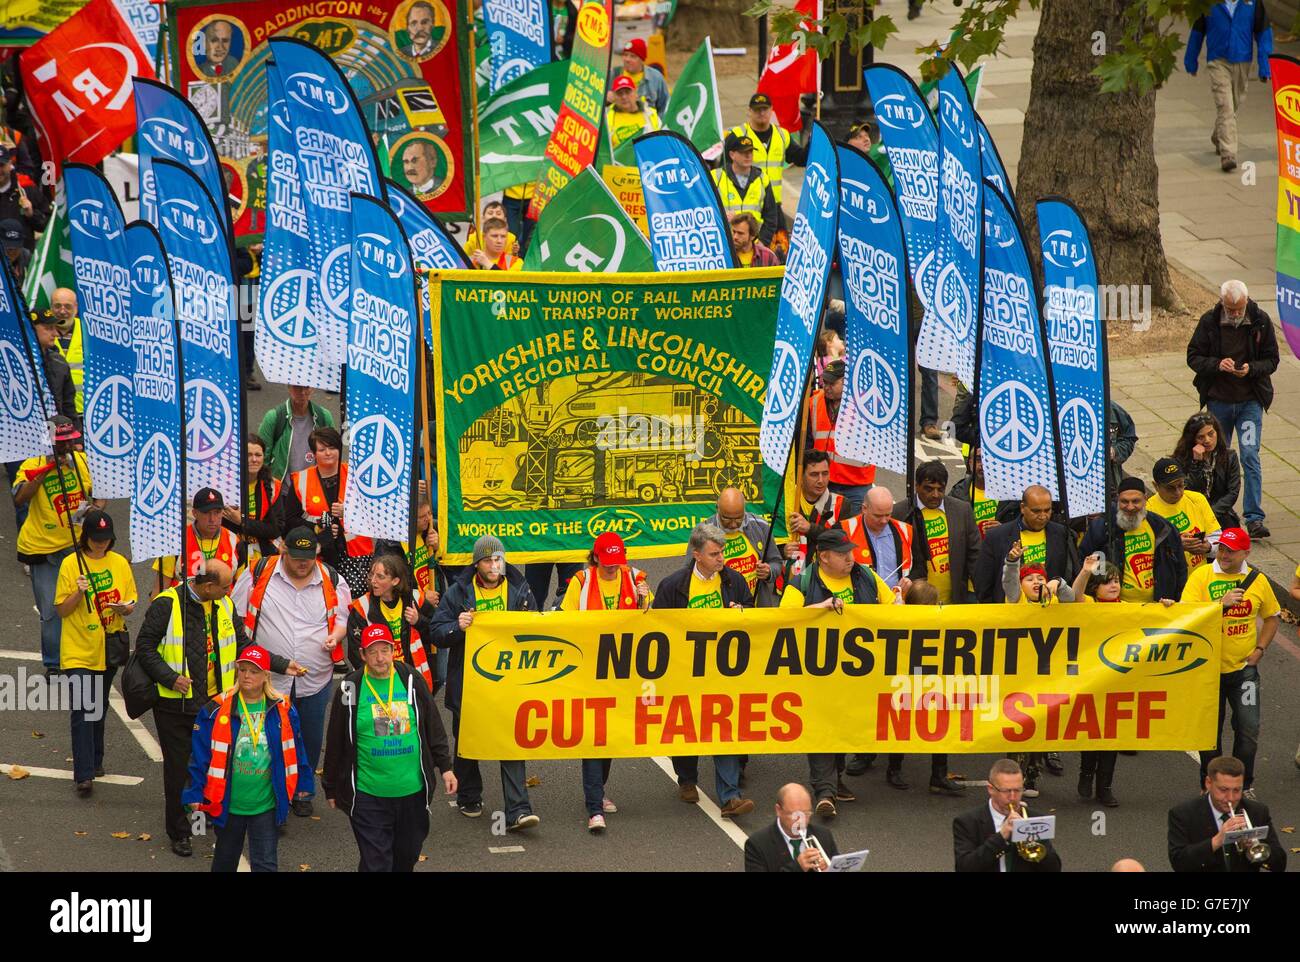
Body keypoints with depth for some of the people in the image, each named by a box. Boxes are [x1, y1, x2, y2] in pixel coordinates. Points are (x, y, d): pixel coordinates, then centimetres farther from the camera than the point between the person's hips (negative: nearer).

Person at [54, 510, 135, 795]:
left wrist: (125, 608, -15)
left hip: (108, 649, 4)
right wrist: (78, 594, -25)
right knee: (82, 709, -10)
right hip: (78, 650, -4)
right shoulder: (71, 564, -8)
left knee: (99, 706, 17)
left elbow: (131, 603, 8)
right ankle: (83, 774, -13)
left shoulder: (119, 563, 2)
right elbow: (61, 610, -6)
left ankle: (95, 760, 34)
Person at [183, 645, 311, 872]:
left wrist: (302, 784, 17)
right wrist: (195, 794, -5)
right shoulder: (217, 710, -8)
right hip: (227, 803, 0)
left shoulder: (282, 710, -2)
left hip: (266, 804, 0)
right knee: (226, 859, 20)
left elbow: (295, 750, 10)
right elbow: (199, 755, -4)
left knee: (266, 863, -2)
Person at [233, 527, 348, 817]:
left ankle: (303, 792, 30)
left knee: (311, 738, 12)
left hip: (316, 677, 2)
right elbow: (235, 615, 3)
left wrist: (336, 636, -11)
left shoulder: (331, 581, 2)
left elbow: (344, 618, 11)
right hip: (269, 676, -2)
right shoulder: (259, 573, -4)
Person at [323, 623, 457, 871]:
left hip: (412, 789, 3)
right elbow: (336, 742, 3)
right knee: (375, 862, -4)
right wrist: (331, 788, 7)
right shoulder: (351, 689, -4)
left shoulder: (411, 679, 1)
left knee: (408, 854, 15)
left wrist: (445, 767, 6)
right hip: (368, 795, -3)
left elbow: (433, 727, 9)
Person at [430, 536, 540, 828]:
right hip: (467, 681, 0)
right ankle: (469, 798, 34)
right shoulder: (459, 592, -1)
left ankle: (518, 811, -12)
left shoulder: (519, 589, 4)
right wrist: (458, 627, -20)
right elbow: (437, 633, -2)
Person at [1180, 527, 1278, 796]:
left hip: (1243, 668, 1)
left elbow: (1271, 617, 15)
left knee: (1249, 729, -1)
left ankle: (1244, 784, 16)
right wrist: (1221, 603, -25)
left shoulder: (1257, 580, 1)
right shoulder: (1201, 576, -7)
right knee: (1210, 731, 8)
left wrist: (1259, 650, 3)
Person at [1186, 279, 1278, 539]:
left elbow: (1272, 360, 1)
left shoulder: (1260, 321, -5)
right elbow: (1193, 357, -1)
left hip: (1250, 401, -2)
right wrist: (1217, 364, -20)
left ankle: (1254, 518, -12)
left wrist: (1251, 368, -19)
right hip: (1218, 400, 2)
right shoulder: (1209, 321, -5)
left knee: (1250, 456, -12)